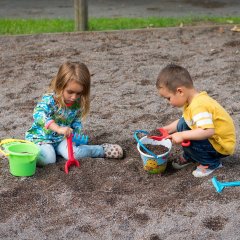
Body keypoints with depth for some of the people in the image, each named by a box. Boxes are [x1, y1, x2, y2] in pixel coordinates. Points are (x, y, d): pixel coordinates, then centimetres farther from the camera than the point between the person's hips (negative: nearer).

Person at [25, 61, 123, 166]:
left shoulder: (77, 104, -7)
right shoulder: (49, 99, -26)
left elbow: (77, 123, 9)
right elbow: (38, 115, -44)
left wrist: (75, 134, -13)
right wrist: (58, 128, -54)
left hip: (61, 139, 5)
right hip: (41, 138, -4)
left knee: (73, 154, -22)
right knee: (47, 159, -34)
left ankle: (103, 150, -4)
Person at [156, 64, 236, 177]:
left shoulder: (198, 106, -31)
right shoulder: (193, 100, -1)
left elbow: (208, 131, -42)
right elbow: (185, 120, 13)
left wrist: (182, 136, -35)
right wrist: (168, 129, 7)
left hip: (221, 146, -9)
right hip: (212, 138, 9)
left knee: (186, 140, -24)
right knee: (182, 124, 5)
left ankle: (211, 163, -3)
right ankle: (189, 157, 19)